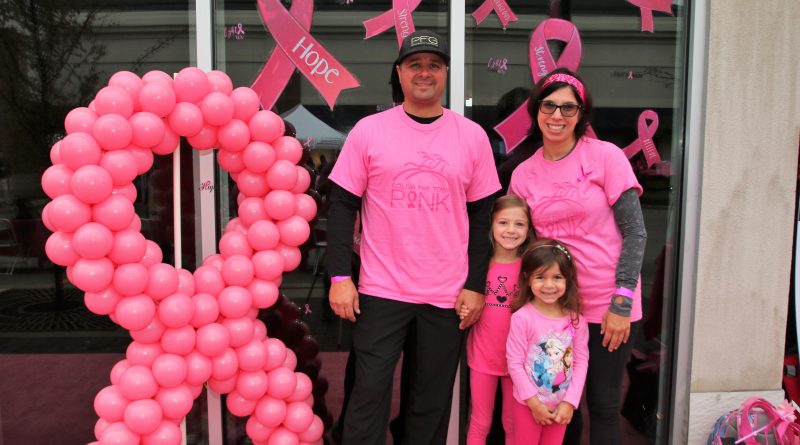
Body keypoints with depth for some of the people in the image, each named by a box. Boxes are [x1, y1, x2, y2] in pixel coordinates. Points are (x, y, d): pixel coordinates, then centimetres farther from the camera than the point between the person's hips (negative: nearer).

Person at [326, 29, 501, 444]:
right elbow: (342, 205, -1)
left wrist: (476, 285, 1)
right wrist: (340, 277, -7)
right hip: (381, 289, -1)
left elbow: (481, 215, 5)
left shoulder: (472, 136, 2)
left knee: (433, 399, 13)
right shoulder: (368, 130, -1)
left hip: (449, 294, 2)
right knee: (369, 393, 5)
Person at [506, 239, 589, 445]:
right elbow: (514, 363, -14)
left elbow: (581, 361, -3)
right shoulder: (522, 318, -17)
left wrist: (570, 402, -9)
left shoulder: (576, 319, -6)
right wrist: (533, 402, -12)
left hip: (562, 406, 3)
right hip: (528, 404, -3)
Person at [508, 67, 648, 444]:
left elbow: (635, 232, -9)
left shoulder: (605, 156, -8)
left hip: (607, 306, -3)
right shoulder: (523, 175, 2)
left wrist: (621, 303, -13)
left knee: (603, 404, 6)